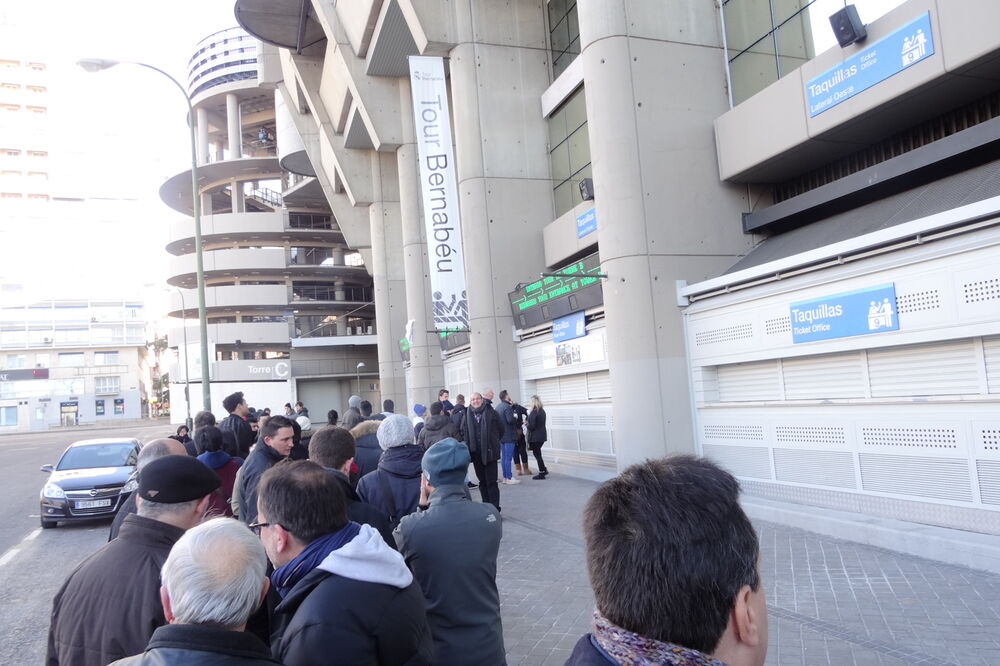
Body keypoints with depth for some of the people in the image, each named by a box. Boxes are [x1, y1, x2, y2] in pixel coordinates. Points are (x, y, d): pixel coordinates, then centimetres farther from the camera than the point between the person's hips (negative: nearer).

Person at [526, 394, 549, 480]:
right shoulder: (542, 411, 7)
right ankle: (544, 470, 23)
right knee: (537, 453, 20)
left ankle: (542, 474, 7)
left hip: (535, 437, -8)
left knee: (537, 454, 1)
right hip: (542, 435, 8)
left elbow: (531, 426, -21)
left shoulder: (534, 412, -19)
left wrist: (527, 424, -1)